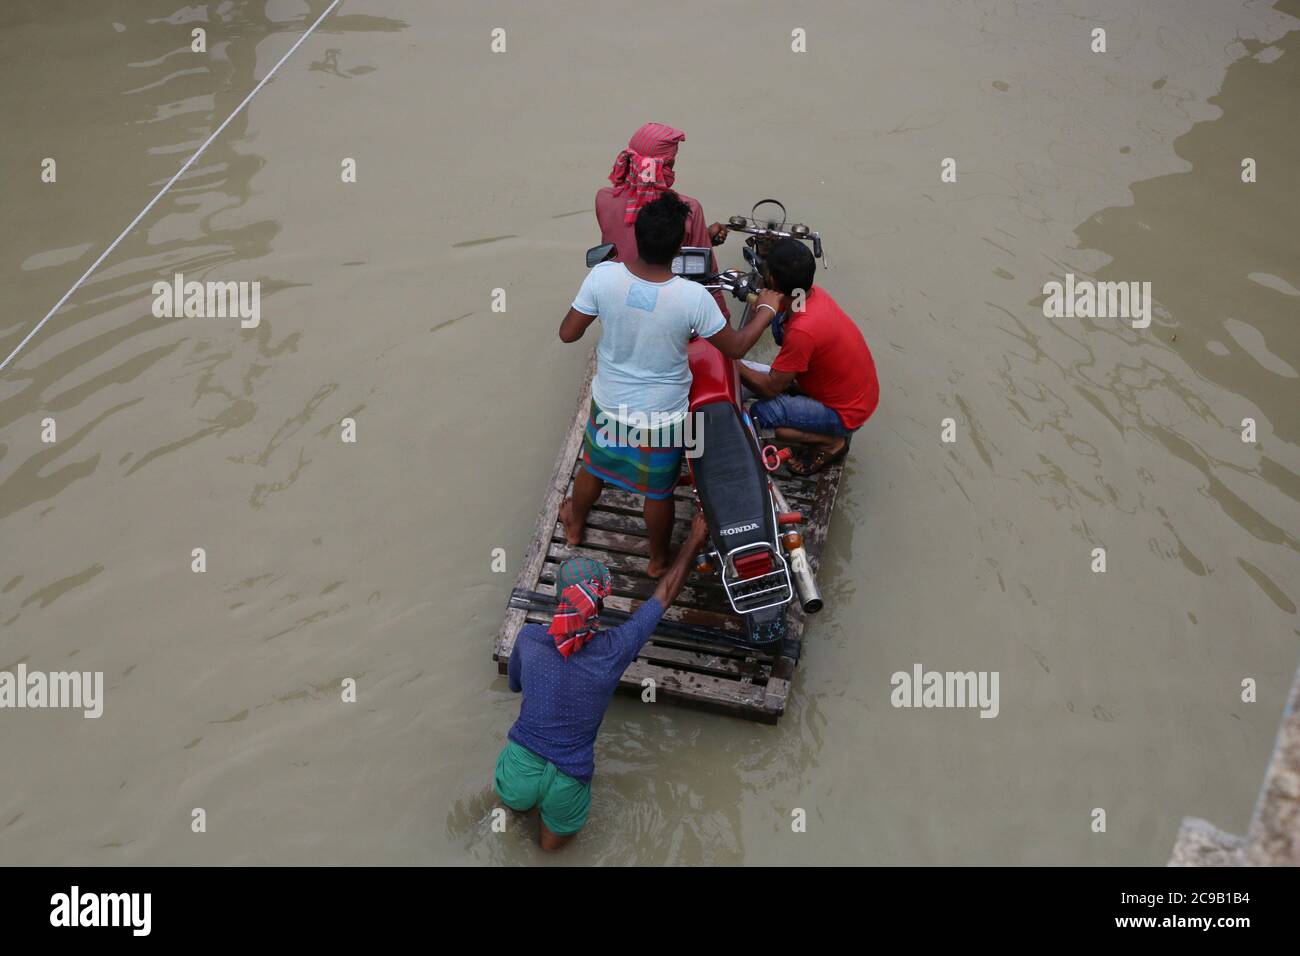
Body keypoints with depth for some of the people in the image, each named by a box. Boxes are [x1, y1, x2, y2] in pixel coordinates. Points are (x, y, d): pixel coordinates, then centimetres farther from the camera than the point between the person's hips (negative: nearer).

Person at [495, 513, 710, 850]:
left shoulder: (528, 638, -14)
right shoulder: (614, 650, -19)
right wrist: (695, 539, 7)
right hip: (564, 786, -2)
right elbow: (665, 593, -6)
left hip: (516, 773, 2)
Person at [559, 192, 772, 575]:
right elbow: (736, 347, -13)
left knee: (593, 468, 30)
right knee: (658, 492, 22)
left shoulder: (603, 276, -24)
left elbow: (567, 333, -12)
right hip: (663, 417, -2)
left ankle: (574, 525, 58)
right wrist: (768, 310, 4)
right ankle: (658, 560, 46)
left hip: (610, 405, 2)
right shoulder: (694, 297, -28)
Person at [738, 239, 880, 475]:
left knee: (757, 412, -22)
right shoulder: (814, 294, -10)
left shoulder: (803, 331, -34)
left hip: (845, 414, -8)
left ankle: (831, 441, -1)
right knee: (779, 321, 6)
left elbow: (770, 388, -24)